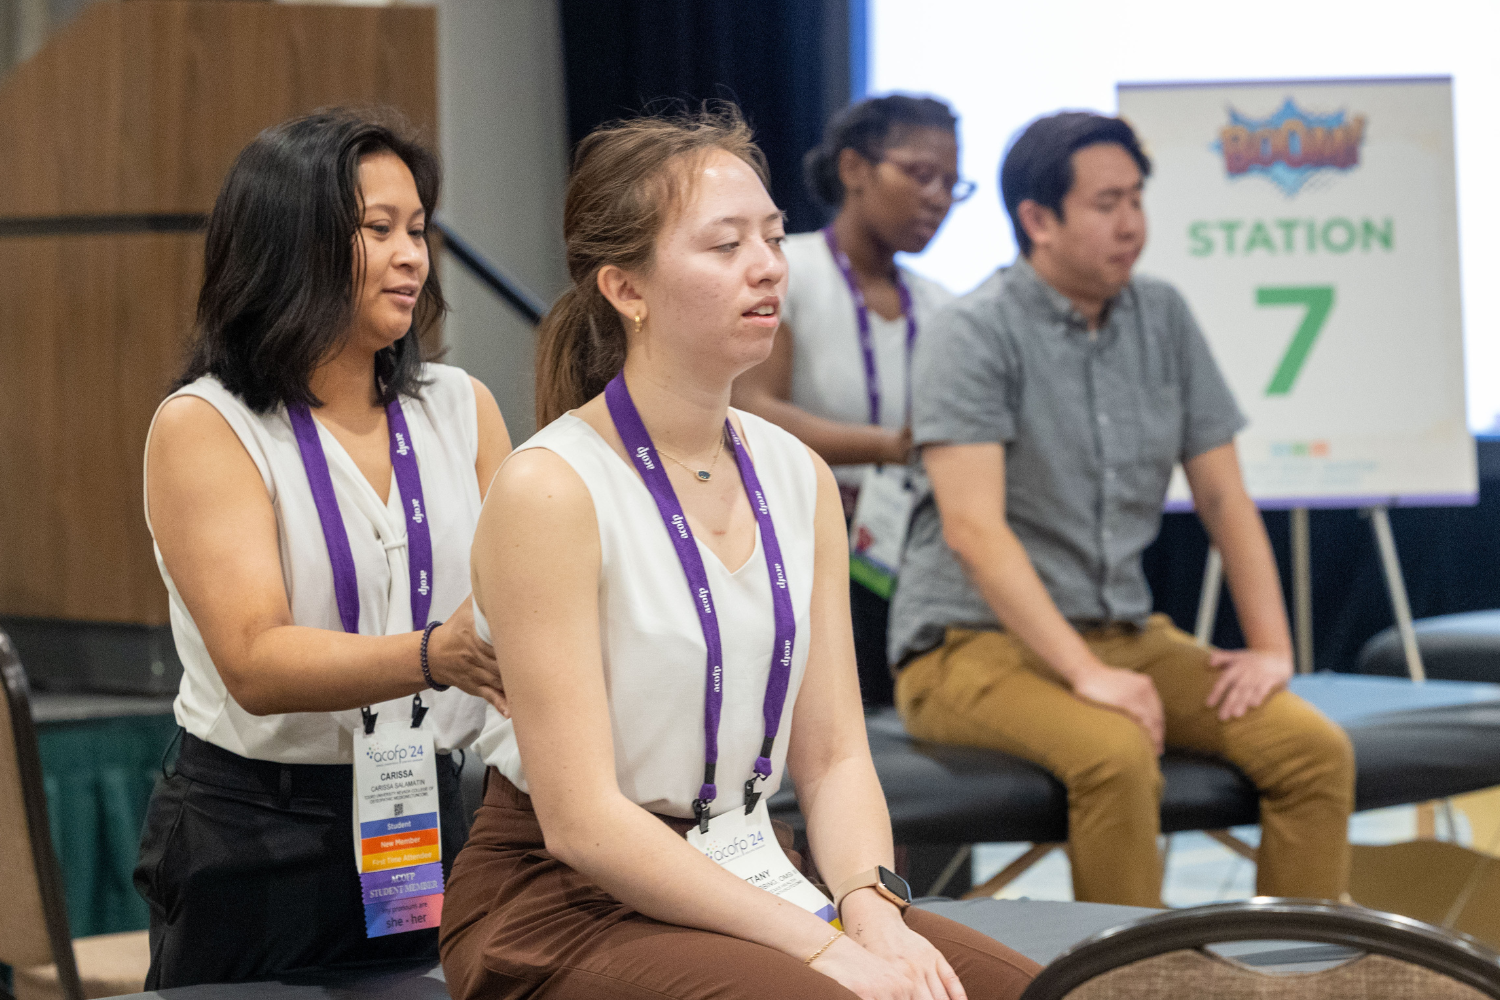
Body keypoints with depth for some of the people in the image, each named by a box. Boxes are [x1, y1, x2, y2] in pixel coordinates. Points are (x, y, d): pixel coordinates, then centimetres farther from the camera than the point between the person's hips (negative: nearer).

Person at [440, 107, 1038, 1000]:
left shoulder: (800, 478, 7)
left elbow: (834, 755, 8)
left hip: (745, 878, 6)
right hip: (564, 902, -6)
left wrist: (874, 911, -12)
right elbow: (581, 820, -18)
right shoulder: (550, 491, -14)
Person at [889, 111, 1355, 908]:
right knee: (1117, 755, -35)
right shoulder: (973, 335, -11)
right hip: (977, 642, -6)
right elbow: (974, 528, -21)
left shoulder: (1162, 319, 9)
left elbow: (1223, 497, 12)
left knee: (1315, 748, -14)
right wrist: (1085, 674, -28)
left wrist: (1271, 645, -1)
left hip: (1125, 632, 6)